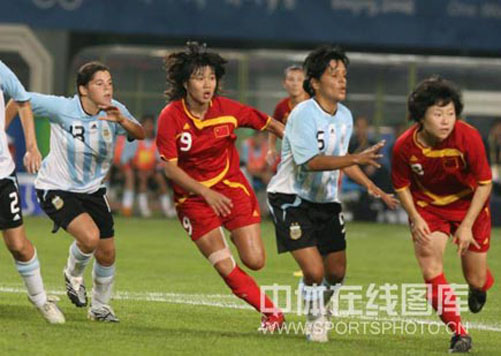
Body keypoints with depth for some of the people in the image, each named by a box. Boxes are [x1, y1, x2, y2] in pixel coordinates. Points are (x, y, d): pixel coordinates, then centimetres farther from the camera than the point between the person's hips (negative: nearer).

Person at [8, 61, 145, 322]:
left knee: (107, 253, 5)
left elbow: (140, 134, -20)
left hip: (92, 190, 5)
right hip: (56, 189, -5)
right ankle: (73, 274, 7)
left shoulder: (114, 110, -9)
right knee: (90, 236, -27)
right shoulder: (62, 108, -20)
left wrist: (122, 120, -38)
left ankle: (100, 307, 30)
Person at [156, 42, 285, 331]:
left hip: (232, 186, 1)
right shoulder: (170, 118, -14)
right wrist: (205, 193, -22)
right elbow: (170, 168, -14)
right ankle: (271, 313, 9)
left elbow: (270, 124, 3)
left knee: (255, 261, -9)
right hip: (193, 196, -1)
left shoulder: (228, 109, -10)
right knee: (226, 269, -9)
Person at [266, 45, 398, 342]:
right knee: (314, 271, -16)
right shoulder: (303, 115, -20)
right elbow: (312, 162, -32)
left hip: (326, 201, 7)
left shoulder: (345, 117, 4)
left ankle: (321, 306, 42)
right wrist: (356, 158, -40)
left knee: (336, 272, 10)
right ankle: (315, 320, 12)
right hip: (292, 198, -7)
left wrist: (374, 188, 18)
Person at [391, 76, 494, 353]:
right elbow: (402, 186, -3)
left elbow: (484, 184, -16)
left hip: (468, 205, -1)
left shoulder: (468, 138, -27)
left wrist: (467, 226, -20)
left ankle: (479, 286, 46)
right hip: (428, 207, 1)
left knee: (475, 279, 5)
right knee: (430, 270, -18)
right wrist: (416, 219, -17)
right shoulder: (404, 147, -22)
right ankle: (459, 333, -7)